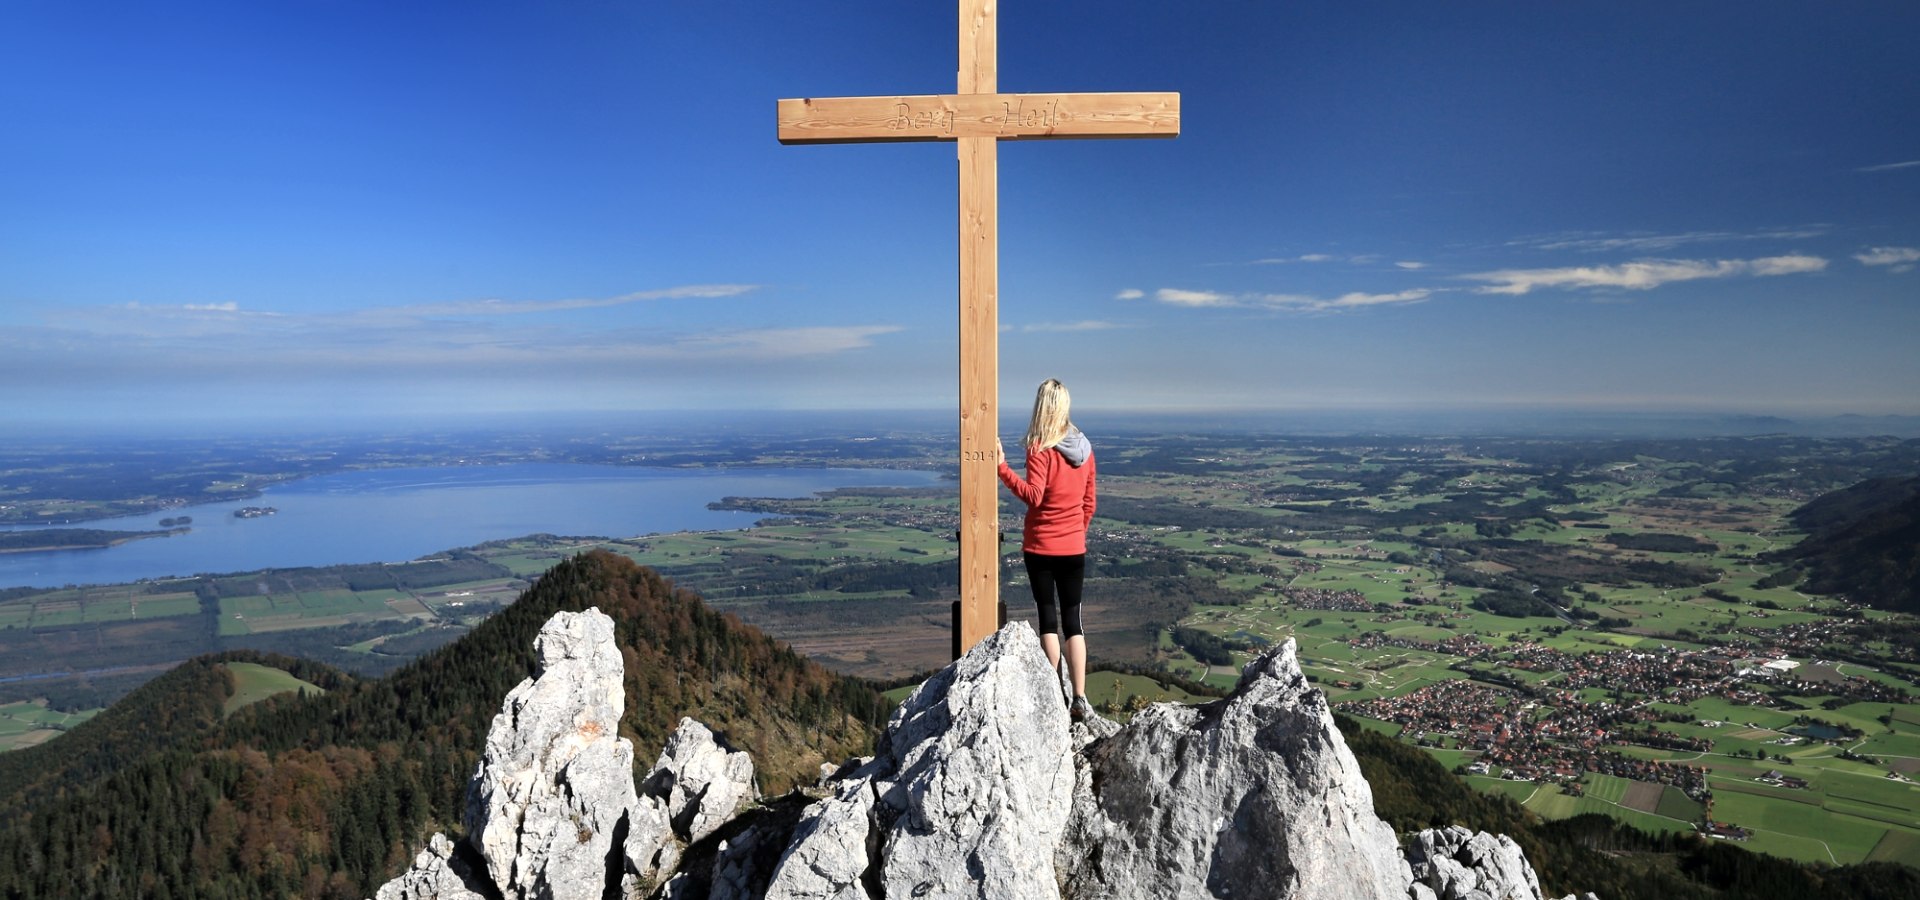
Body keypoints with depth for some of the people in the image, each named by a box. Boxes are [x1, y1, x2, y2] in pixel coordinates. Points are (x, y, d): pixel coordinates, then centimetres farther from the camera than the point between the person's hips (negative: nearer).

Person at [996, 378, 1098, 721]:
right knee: (1073, 620, 9)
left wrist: (1002, 467, -23)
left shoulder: (1041, 449, -13)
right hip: (1074, 548, 4)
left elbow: (1033, 496, -20)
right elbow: (1089, 502, 9)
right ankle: (1079, 698, 5)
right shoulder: (1084, 447, 5)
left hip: (1041, 547, -4)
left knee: (1048, 619, 4)